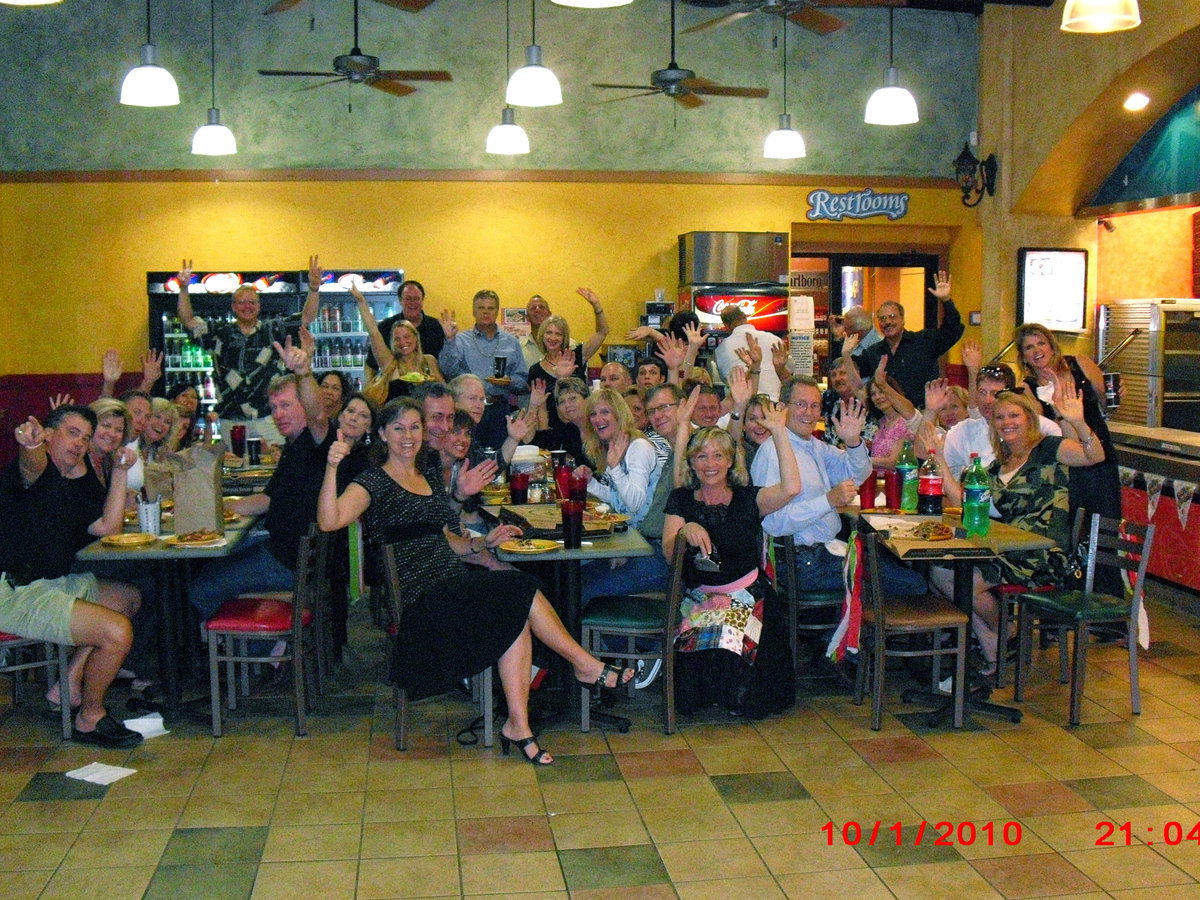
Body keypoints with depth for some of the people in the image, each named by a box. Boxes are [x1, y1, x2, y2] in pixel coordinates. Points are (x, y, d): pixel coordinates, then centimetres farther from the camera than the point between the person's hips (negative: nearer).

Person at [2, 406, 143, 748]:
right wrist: (31, 446, -59)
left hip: (54, 583, 11)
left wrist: (120, 472, 7)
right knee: (117, 631, -22)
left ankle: (70, 682, 12)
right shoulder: (40, 471, -8)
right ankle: (90, 719, 0)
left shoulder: (74, 485, 19)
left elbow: (108, 527, 12)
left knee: (129, 598, 22)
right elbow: (31, 465, -34)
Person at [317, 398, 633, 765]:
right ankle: (588, 666, -4)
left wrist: (483, 542, 6)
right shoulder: (374, 482, -2)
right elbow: (329, 521, -21)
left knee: (517, 618, -22)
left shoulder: (430, 475, 20)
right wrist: (332, 468, -34)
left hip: (455, 583, 7)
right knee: (521, 591, -21)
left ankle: (518, 727, -20)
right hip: (421, 596, -7)